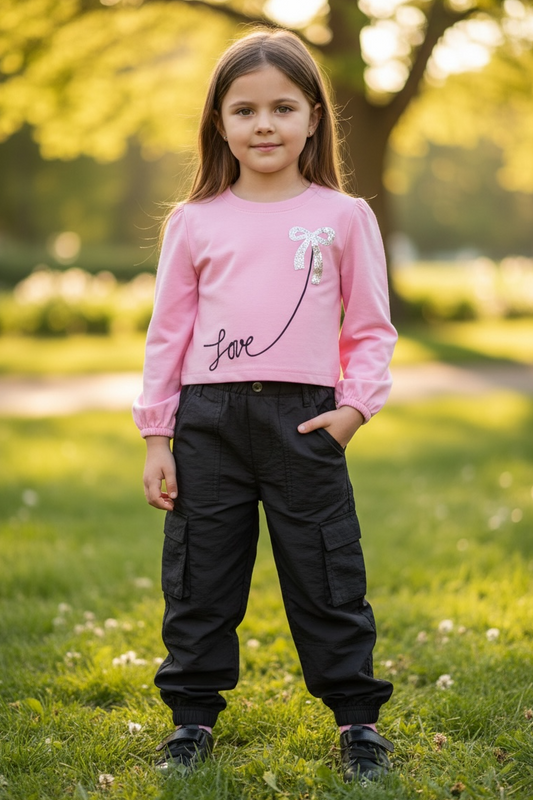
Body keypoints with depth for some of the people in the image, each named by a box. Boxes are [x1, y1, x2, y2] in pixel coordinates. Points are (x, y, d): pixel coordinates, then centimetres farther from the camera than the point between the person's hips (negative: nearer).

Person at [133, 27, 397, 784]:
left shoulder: (344, 216, 4)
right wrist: (156, 437, 4)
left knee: (327, 576, 4)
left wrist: (356, 406, -7)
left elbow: (371, 328, 7)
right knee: (199, 579, 8)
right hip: (209, 417, 2)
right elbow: (168, 332, 8)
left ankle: (357, 718, 17)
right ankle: (194, 714, 23)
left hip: (304, 418, -1)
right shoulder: (195, 223, 7)